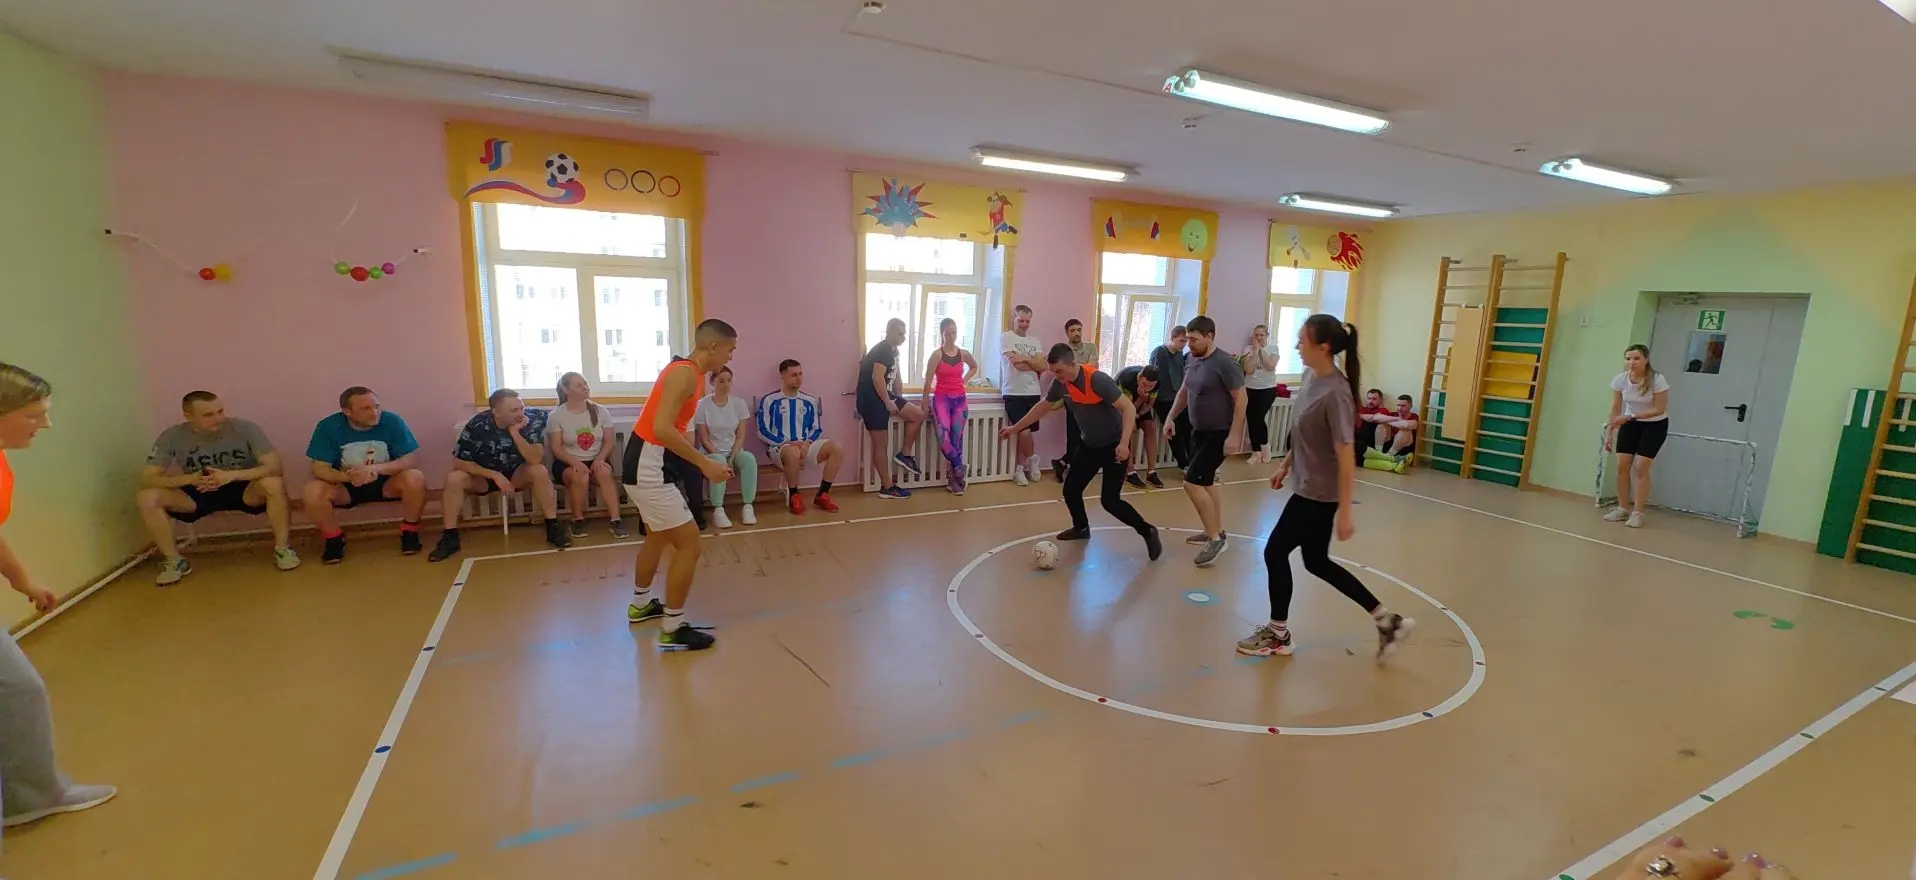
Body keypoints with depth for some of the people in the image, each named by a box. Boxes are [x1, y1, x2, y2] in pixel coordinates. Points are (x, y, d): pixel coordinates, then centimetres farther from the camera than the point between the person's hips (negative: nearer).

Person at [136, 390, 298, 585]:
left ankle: (282, 548, -19)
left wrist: (231, 475, -39)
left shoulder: (245, 428, -19)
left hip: (244, 489, -3)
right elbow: (146, 479, -15)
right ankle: (175, 560, -6)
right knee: (146, 497, -22)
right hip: (199, 493, 3)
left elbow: (274, 467, -24)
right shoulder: (172, 437, -13)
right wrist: (189, 479, -33)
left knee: (273, 483, -35)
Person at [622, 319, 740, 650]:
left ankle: (640, 605, 46)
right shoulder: (685, 373, -19)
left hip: (648, 463, 11)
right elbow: (662, 428, -29)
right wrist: (705, 464, -27)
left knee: (659, 536, 27)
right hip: (648, 468, -11)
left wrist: (704, 462, 10)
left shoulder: (688, 372, 11)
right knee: (689, 544, -7)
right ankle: (673, 630, 4)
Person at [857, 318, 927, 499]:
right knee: (880, 443, -4)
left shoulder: (893, 350, 14)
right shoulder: (883, 350, -16)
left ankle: (905, 455, 11)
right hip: (871, 399, -10)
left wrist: (898, 398, 23)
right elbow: (877, 378, -27)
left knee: (918, 415, 3)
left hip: (883, 396, 10)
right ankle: (887, 487, 3)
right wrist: (888, 402, -22)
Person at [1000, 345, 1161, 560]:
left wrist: (1124, 443, -37)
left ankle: (1147, 532, 9)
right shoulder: (1060, 383, -8)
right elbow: (1043, 407, 10)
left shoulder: (1098, 380, -29)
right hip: (1089, 444, 7)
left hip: (1114, 446, -7)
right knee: (1070, 489, 7)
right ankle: (1081, 528, 34)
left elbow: (1129, 408, -27)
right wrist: (1016, 427, 15)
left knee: (1109, 500, -12)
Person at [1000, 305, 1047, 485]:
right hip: (1014, 394, -5)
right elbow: (1017, 364, -14)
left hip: (1033, 393, 5)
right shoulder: (1006, 338, -3)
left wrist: (1025, 358, -14)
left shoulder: (1035, 341, 13)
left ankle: (1019, 469, 22)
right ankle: (1032, 458, 19)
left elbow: (1043, 367, -1)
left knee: (1025, 433, 9)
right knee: (1025, 432, -8)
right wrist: (1033, 363, -1)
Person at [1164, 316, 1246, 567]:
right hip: (1198, 431, 9)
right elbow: (1184, 391, 17)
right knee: (1206, 483, 18)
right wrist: (1171, 418, 10)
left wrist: (1233, 435, -21)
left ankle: (1215, 538, -1)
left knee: (1192, 483, -13)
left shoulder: (1224, 364, -20)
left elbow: (1241, 400, -18)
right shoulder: (1192, 360, 3)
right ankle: (1217, 532, 34)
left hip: (1218, 434, -9)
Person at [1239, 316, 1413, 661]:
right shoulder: (1314, 380, 3)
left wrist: (1346, 511, -22)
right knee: (1317, 563, 18)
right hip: (1308, 488, 9)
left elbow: (1346, 454, -23)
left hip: (1319, 494, -9)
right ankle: (1388, 620, 29)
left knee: (1275, 552, 5)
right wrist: (1285, 465, 22)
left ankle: (1277, 633, 24)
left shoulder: (1335, 393, -24)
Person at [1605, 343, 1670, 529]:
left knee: (1641, 467, -10)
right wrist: (1609, 433, -8)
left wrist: (1632, 416, -32)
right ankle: (1622, 508, 11)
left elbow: (1660, 409, -21)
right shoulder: (1620, 379, -14)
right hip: (1630, 423, 4)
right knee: (1622, 465, -2)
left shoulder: (1657, 380, -24)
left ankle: (1637, 513, -2)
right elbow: (1615, 409, -6)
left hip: (1655, 425, -4)